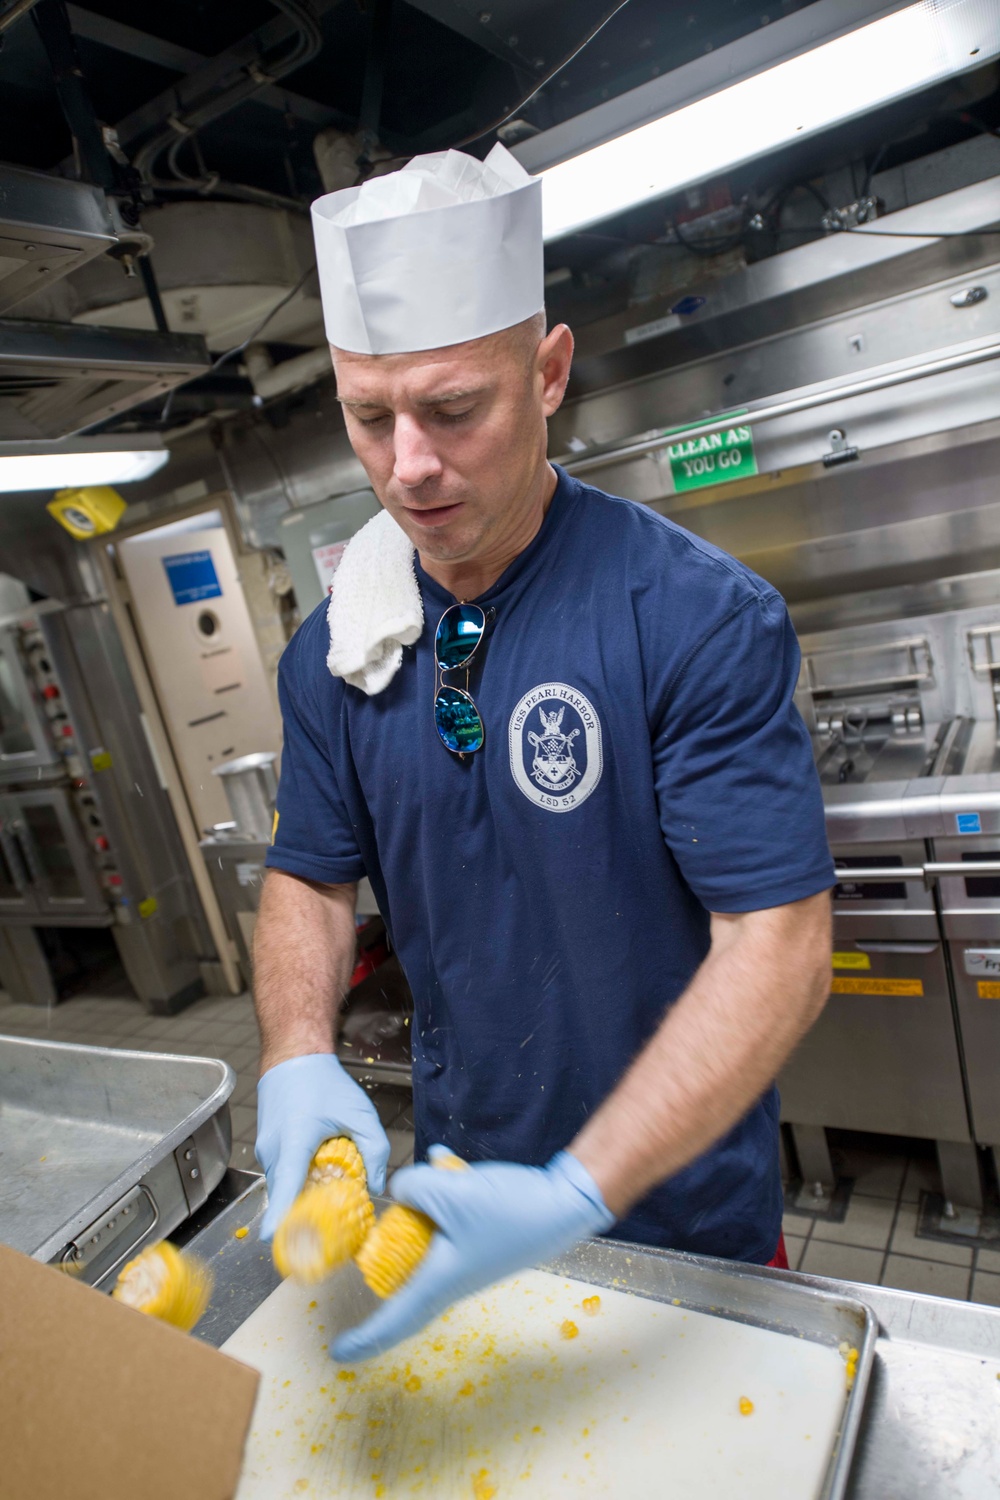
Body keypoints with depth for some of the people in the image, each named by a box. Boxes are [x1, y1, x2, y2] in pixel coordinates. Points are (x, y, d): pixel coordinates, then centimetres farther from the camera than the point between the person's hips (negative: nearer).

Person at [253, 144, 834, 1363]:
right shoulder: (334, 653, -7)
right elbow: (311, 876, 0)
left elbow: (780, 947, -25)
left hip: (678, 1197, -3)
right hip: (455, 1172, 4)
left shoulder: (699, 620, -24)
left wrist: (580, 1196, -32)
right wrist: (299, 1057, -19)